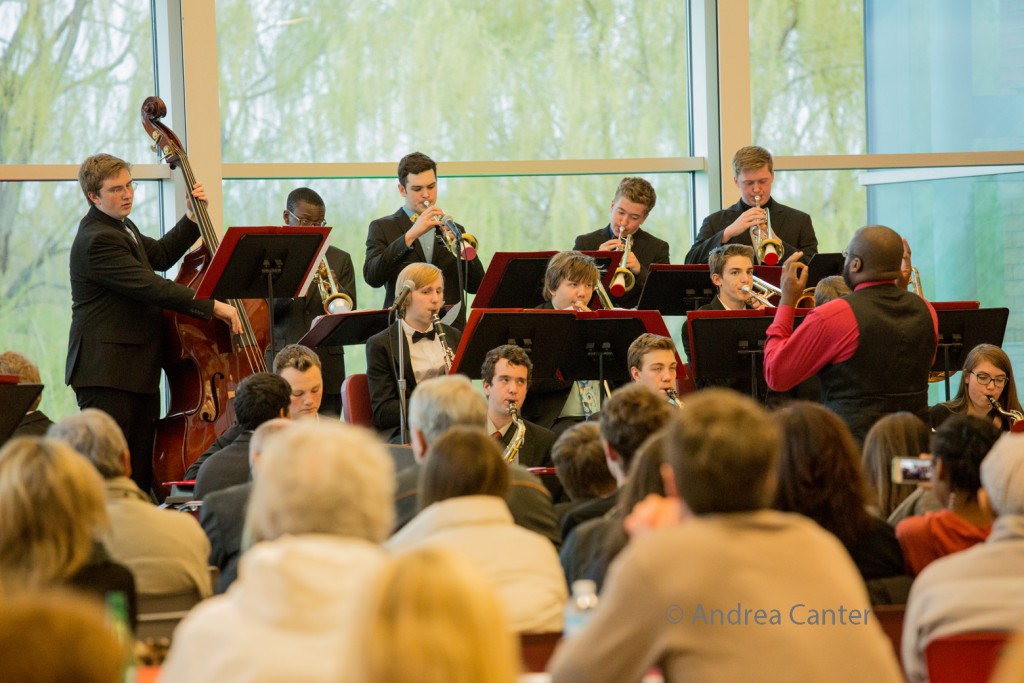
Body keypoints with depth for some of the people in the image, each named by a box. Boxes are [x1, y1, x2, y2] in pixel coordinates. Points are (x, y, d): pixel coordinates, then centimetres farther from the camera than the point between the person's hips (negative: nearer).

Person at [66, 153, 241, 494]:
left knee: (142, 472, 9)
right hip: (107, 373, -10)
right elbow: (150, 287, -25)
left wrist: (192, 219, 16)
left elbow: (160, 255, 30)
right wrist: (213, 306, -24)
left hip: (137, 370, 10)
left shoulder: (120, 227, 16)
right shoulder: (97, 240, -19)